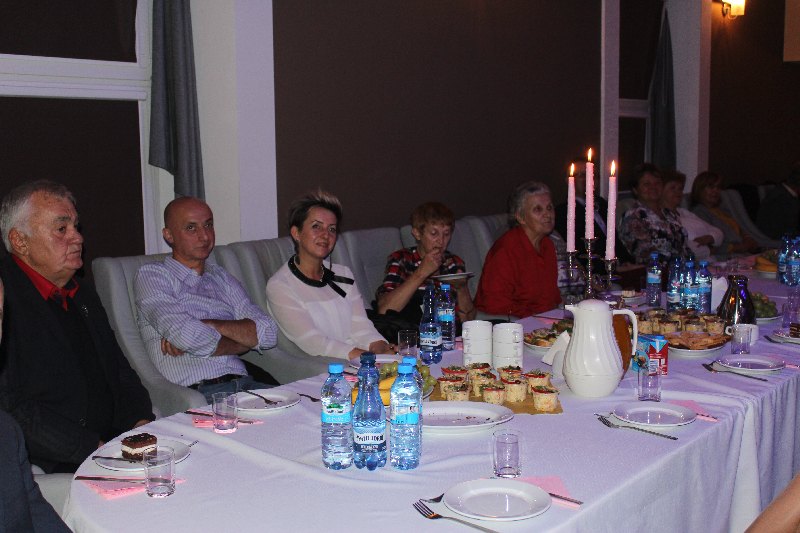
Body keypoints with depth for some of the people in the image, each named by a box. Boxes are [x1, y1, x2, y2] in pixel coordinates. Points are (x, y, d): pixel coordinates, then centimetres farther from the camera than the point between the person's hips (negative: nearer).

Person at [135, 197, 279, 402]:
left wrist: (206, 325, -7)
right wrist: (244, 341, 2)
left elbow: (267, 333, 7)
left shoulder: (221, 277, 21)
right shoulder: (152, 275, 5)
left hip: (244, 385, 5)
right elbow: (187, 336, -14)